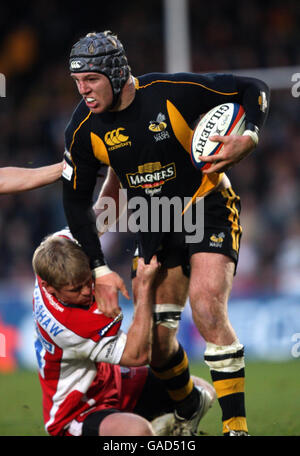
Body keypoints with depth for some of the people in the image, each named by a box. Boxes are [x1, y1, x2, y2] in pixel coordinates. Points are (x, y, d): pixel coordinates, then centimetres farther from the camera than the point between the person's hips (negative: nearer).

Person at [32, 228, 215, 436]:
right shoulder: (64, 321, -35)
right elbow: (137, 355, -31)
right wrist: (145, 285, -32)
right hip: (79, 415, -9)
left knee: (203, 392, 5)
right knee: (137, 431, -41)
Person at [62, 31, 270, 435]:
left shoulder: (173, 91, -21)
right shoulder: (84, 130, -10)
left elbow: (253, 90, -9)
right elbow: (76, 201, 0)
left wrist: (248, 139, -28)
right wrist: (99, 268, -5)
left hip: (207, 208, -4)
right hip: (154, 225, 4)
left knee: (206, 307, -25)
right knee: (155, 337, 0)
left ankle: (236, 425, -18)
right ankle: (187, 410, 30)